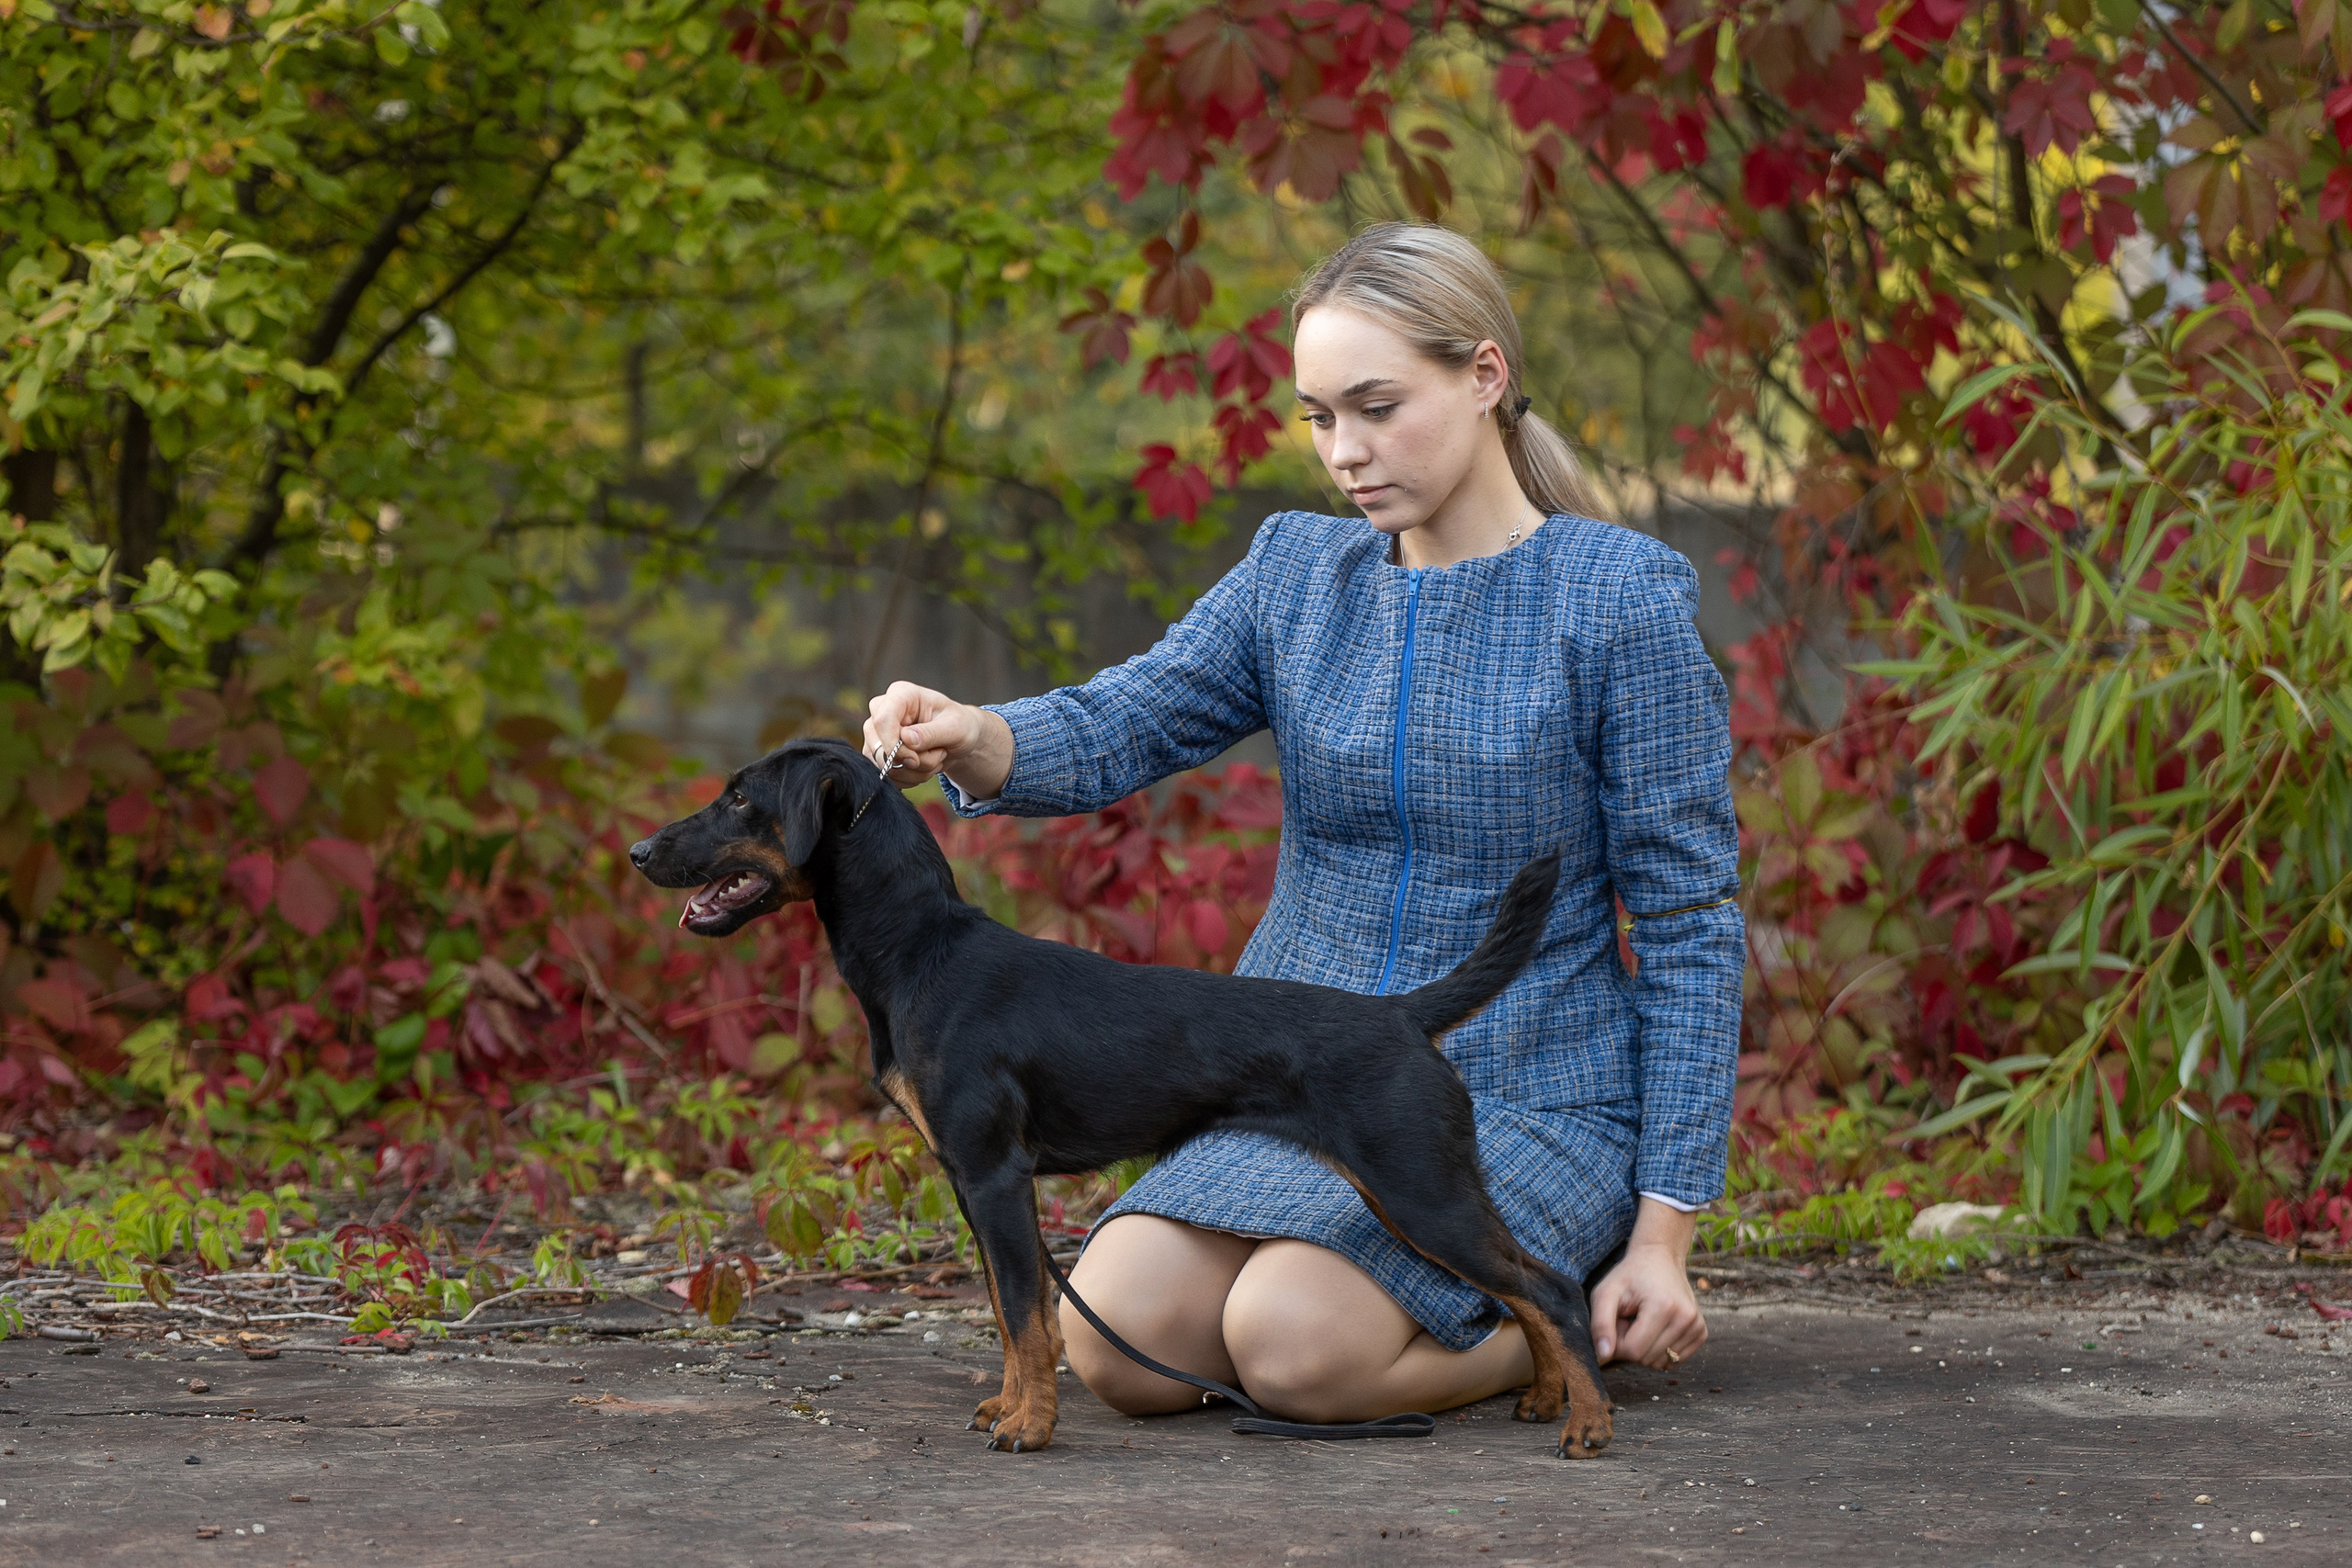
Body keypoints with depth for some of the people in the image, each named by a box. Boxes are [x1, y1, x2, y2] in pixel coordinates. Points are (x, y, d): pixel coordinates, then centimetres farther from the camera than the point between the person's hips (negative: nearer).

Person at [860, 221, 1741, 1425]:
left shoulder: (1620, 598, -7)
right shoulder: (1297, 573, 8)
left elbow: (1689, 920, -6)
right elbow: (1113, 730, -4)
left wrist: (1662, 1232, -10)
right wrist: (969, 740, -29)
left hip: (1526, 1100, -5)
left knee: (1294, 1347, -30)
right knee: (1116, 1335, -20)